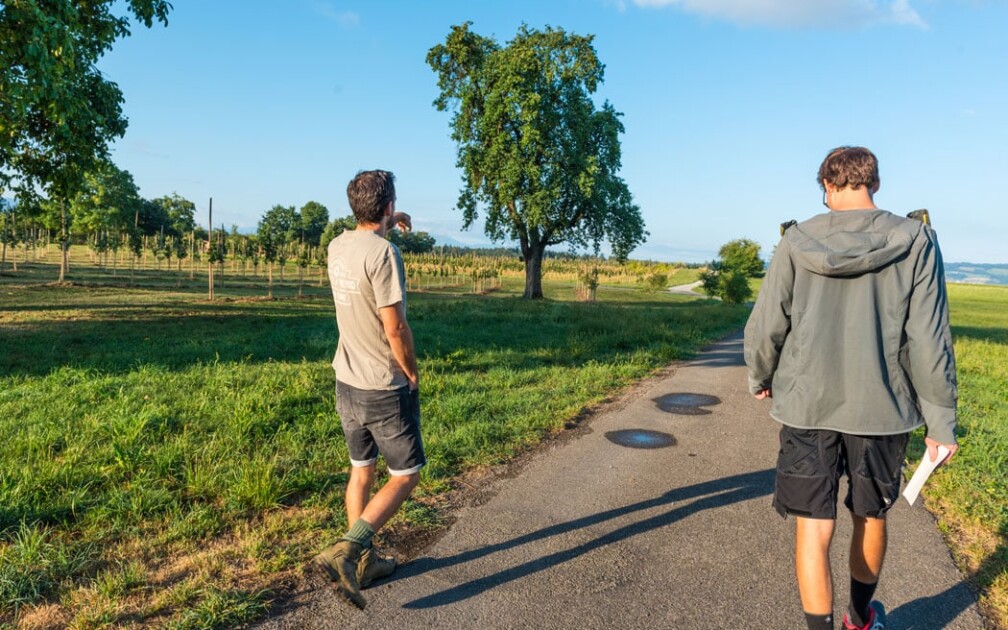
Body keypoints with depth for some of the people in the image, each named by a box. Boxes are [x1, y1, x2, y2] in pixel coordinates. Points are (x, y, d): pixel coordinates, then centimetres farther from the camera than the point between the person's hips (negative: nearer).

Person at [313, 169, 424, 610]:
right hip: (385, 388, -7)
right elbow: (395, 329, -21)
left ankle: (364, 561, 28)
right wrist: (412, 372, -6)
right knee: (405, 475, 7)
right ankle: (346, 551, -4)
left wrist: (388, 225, 36)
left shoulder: (338, 246, 1)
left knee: (361, 471, 18)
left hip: (347, 383, 7)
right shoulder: (383, 253, -22)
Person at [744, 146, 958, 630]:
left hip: (807, 405, -1)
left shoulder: (797, 240, -3)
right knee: (871, 517, 22)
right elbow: (929, 340, -7)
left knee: (813, 529, 5)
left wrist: (760, 378, 17)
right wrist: (941, 420, 1)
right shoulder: (915, 241, -4)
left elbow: (765, 326, -1)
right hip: (881, 408, 2)